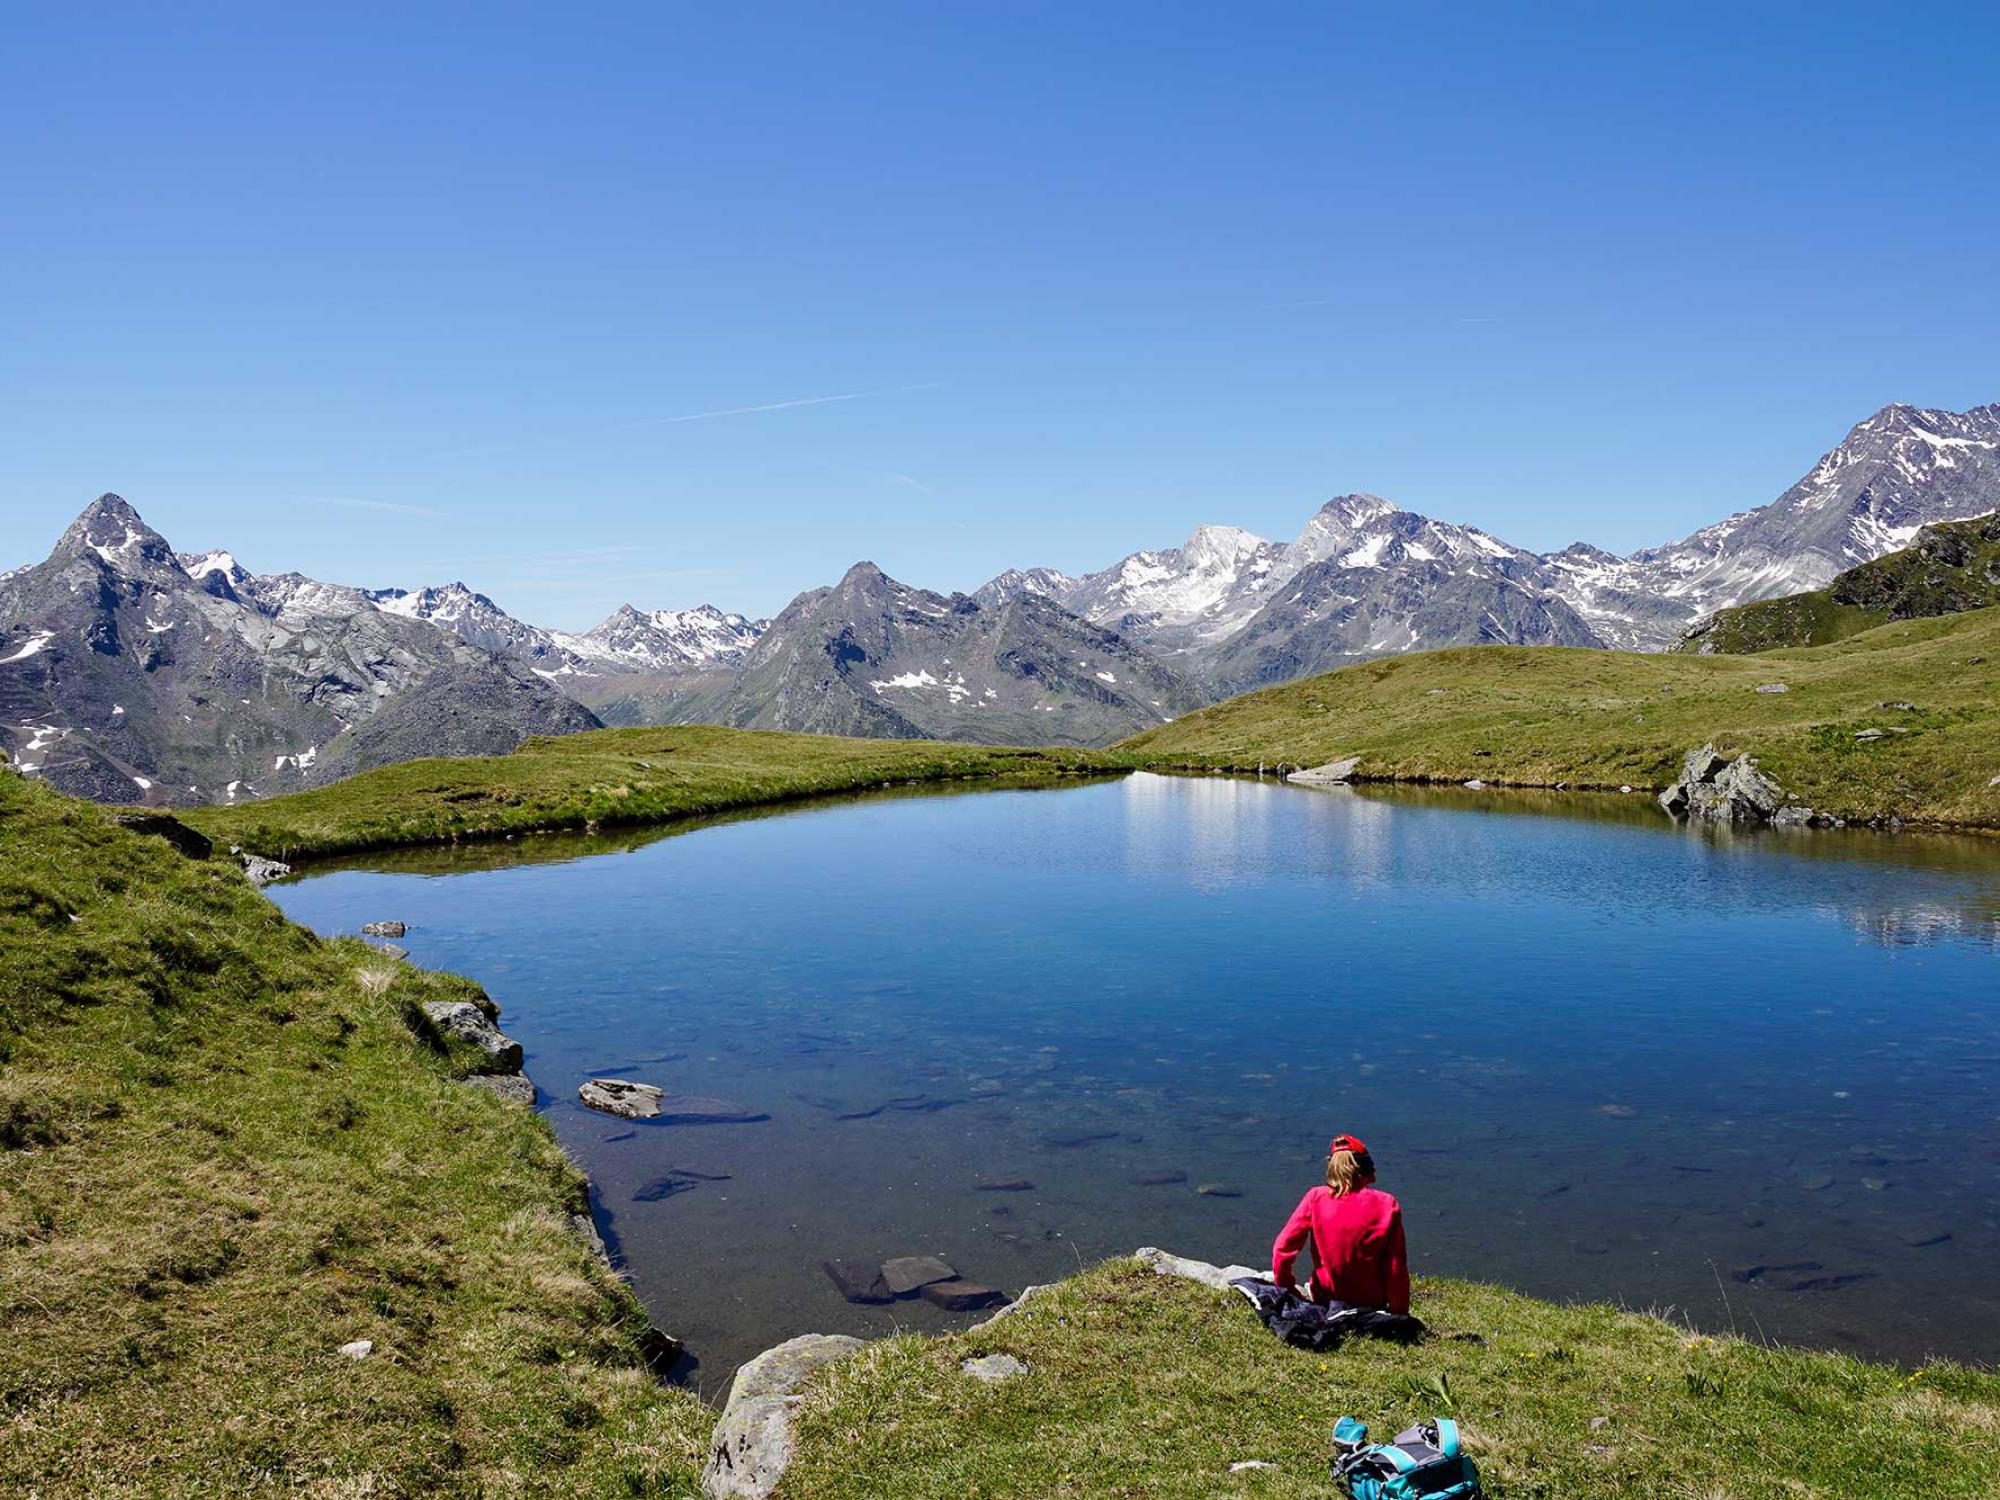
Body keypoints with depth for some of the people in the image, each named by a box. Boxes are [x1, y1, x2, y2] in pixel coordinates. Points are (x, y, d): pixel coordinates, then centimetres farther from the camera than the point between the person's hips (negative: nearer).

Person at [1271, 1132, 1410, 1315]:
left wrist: (1288, 1289, 5)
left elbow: (1282, 1248, -11)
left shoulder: (1315, 1199, -10)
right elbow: (1397, 1268, -10)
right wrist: (1400, 1313, 3)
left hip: (1324, 1299, 2)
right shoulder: (1386, 1205, -12)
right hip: (1373, 1302, -2)